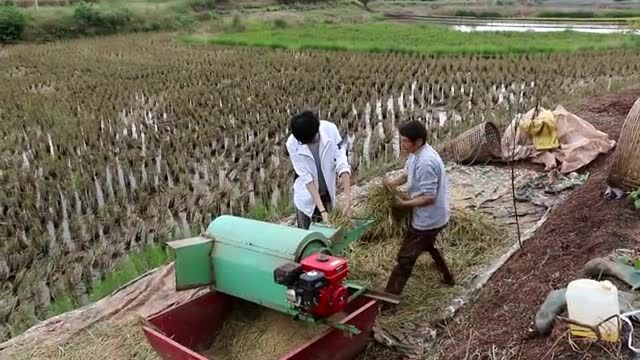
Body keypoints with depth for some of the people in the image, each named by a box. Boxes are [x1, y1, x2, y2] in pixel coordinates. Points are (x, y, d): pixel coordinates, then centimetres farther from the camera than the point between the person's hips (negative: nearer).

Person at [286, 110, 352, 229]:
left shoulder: (330, 130, -21)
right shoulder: (292, 144, -23)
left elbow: (342, 164, -21)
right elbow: (306, 178, -24)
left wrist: (347, 196, -31)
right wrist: (322, 210, -29)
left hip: (327, 194, 2)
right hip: (306, 197, -2)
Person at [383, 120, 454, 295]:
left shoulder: (425, 162, -31)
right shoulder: (417, 153, 1)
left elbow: (429, 197, -30)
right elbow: (407, 175, 14)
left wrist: (404, 204, -21)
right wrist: (392, 183, -5)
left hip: (428, 218, -10)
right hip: (432, 216, 10)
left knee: (405, 257, -2)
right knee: (427, 245, 33)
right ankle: (448, 277, 51)